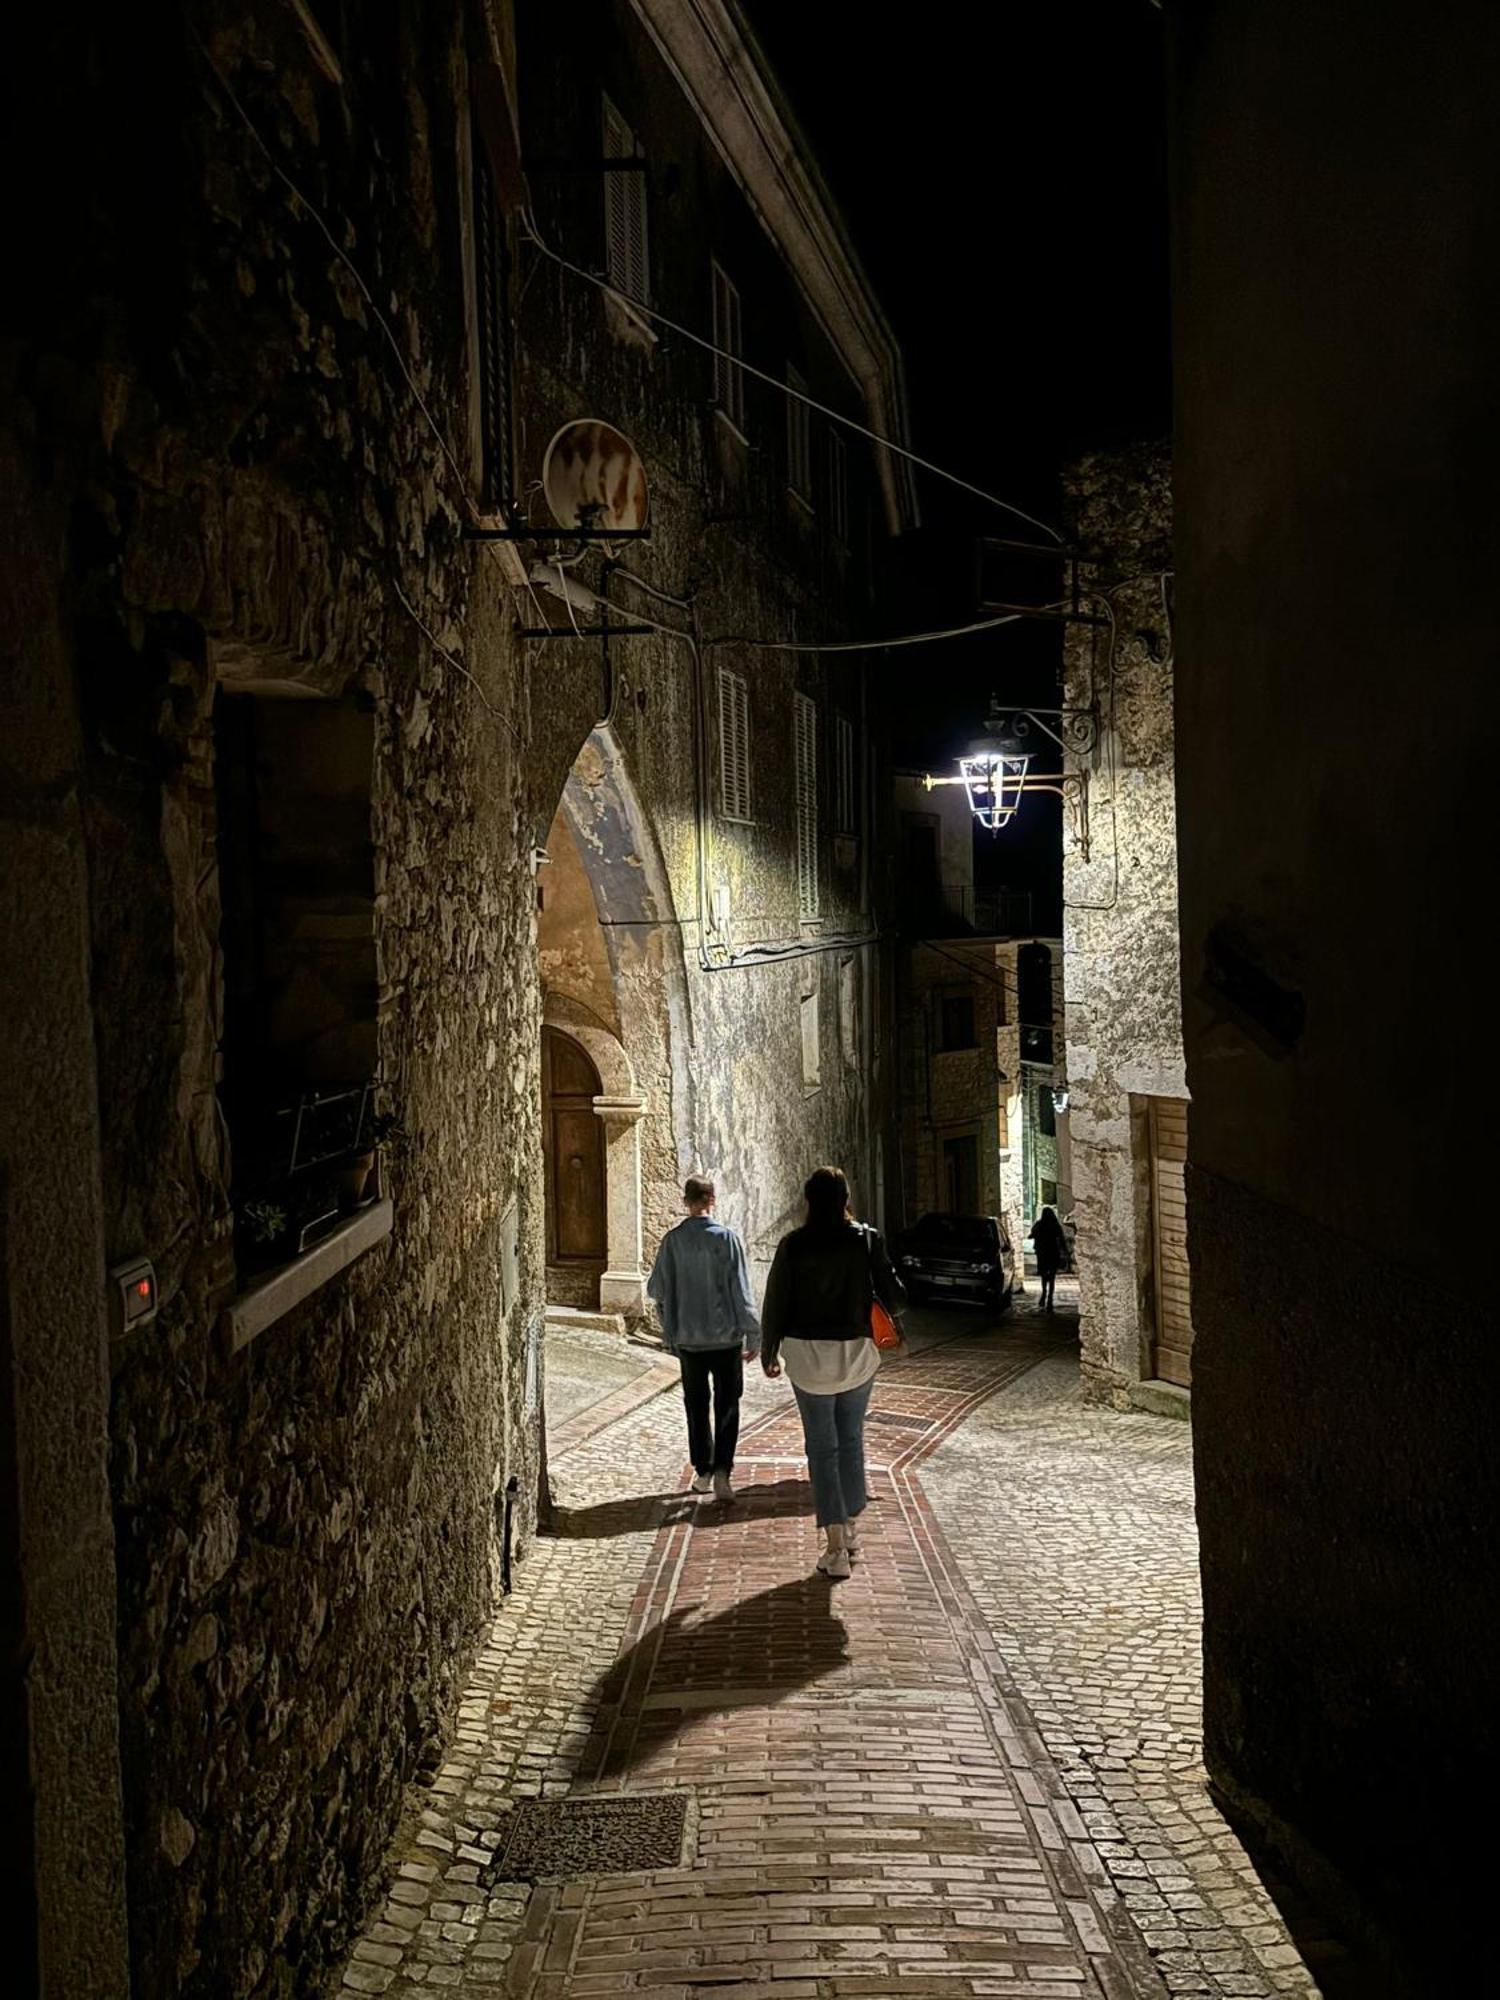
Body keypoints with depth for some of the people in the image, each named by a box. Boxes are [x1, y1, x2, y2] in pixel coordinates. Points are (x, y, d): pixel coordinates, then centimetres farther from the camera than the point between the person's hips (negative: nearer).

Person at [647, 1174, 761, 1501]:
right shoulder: (726, 1238, -10)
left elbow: (657, 1290, 1)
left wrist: (670, 1332, 19)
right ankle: (721, 1469, -8)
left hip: (688, 1338, 2)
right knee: (727, 1406, 6)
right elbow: (741, 1291, -9)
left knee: (697, 1406, 15)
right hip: (725, 1337, -2)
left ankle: (702, 1471, 20)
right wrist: (753, 1336, -1)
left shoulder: (672, 1241, -4)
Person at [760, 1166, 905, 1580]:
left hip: (808, 1356, -1)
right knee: (851, 1440, 19)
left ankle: (836, 1548, 0)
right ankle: (849, 1529, 31)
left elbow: (775, 1305, -3)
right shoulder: (866, 1240, -6)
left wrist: (770, 1355, 11)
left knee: (822, 1447, 5)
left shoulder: (793, 1246, -7)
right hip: (857, 1352, 1)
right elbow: (893, 1298, -4)